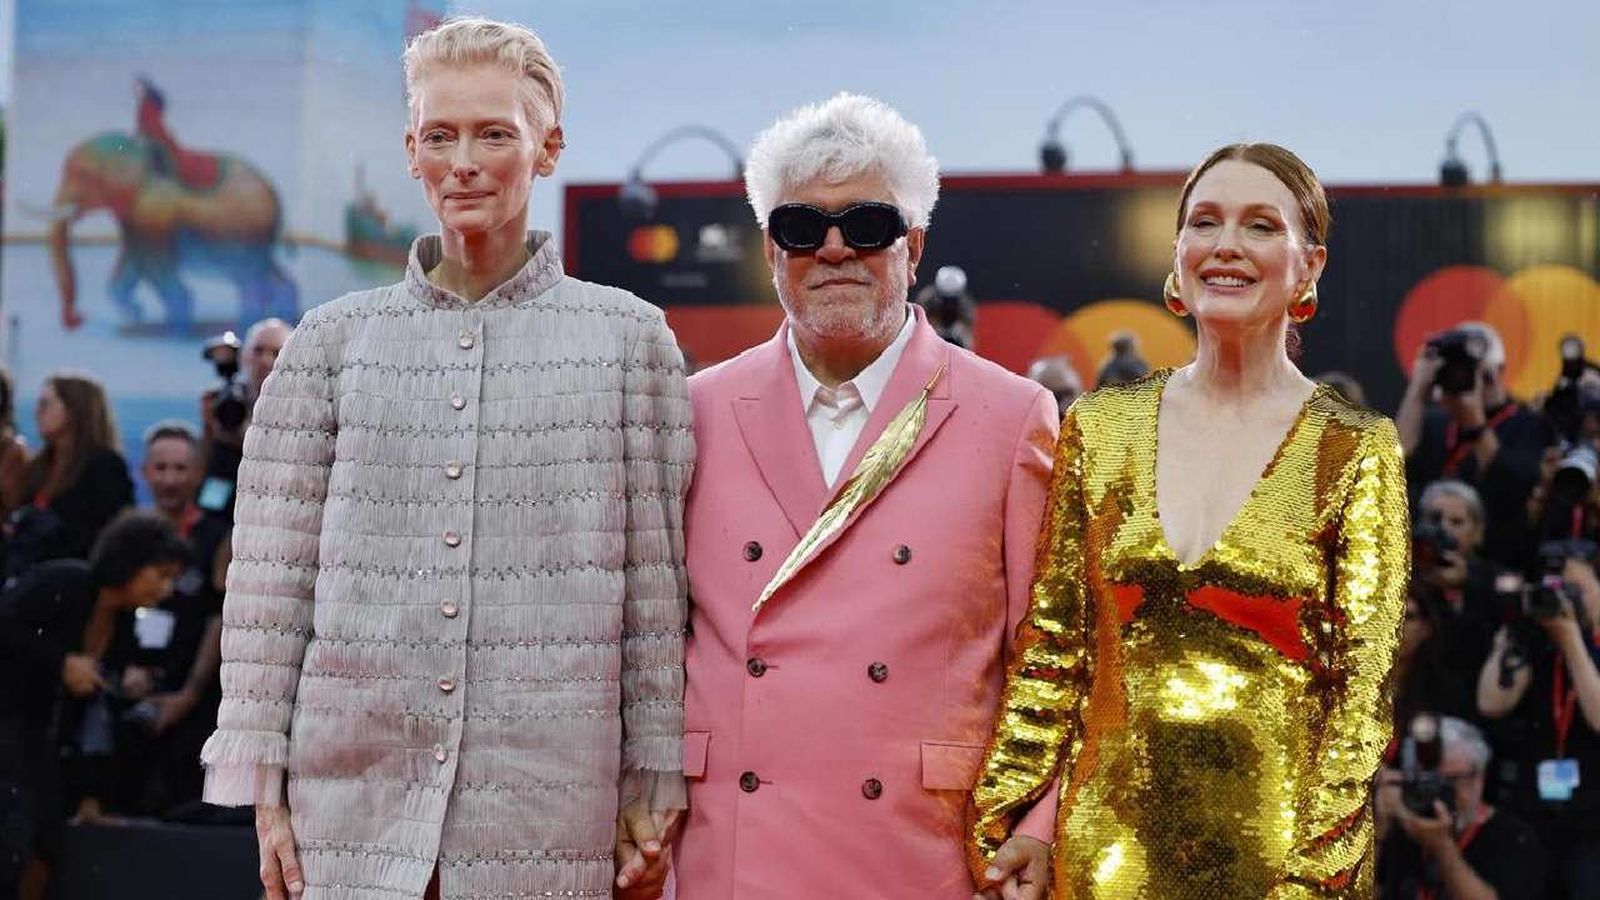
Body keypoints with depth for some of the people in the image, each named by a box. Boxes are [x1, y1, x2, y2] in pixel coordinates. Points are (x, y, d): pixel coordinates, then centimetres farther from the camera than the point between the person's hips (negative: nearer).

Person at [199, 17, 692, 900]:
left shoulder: (629, 338, 5)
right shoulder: (333, 340, 8)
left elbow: (655, 580, 5)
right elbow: (271, 576, 7)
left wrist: (655, 792, 2)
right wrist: (263, 786, 2)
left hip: (547, 810, -1)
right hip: (352, 804, 1)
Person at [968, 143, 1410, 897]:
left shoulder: (1357, 451, -4)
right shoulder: (1099, 427, 3)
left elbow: (1363, 686, -8)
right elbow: (1048, 653, 4)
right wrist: (994, 834, -1)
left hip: (1273, 836, -2)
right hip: (1111, 835, 2)